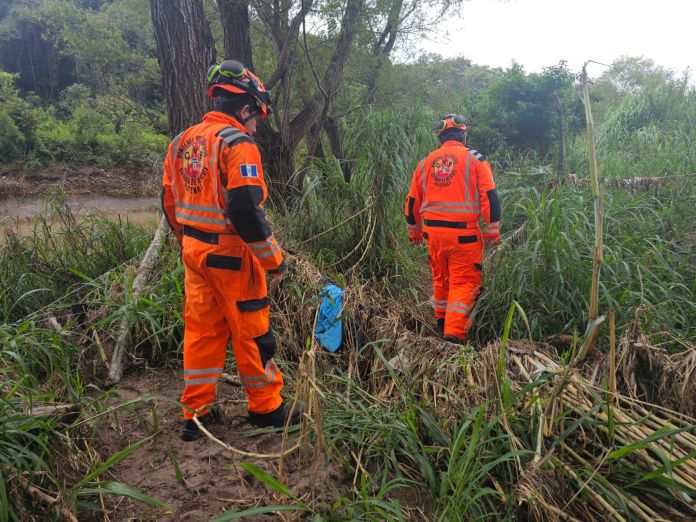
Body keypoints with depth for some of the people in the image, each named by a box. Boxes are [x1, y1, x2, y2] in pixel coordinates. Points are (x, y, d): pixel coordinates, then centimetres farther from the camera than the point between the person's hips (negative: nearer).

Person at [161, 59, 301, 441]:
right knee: (251, 331, 6)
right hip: (230, 255, -7)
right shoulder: (237, 143, -15)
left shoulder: (181, 143, 10)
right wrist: (274, 260, -15)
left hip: (194, 250, 8)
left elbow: (170, 204, 15)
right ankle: (266, 407, 21)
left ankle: (197, 412, 23)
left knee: (201, 328, 15)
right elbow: (246, 211, -24)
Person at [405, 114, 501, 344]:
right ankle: (455, 332, -8)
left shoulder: (426, 162, 9)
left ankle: (441, 320, 38)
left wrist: (414, 231, 25)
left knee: (441, 278, 22)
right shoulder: (474, 159, -3)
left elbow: (412, 200, 13)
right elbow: (489, 196, -9)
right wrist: (493, 231, -3)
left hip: (433, 231, 5)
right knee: (464, 282, 1)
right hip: (463, 234, -4)